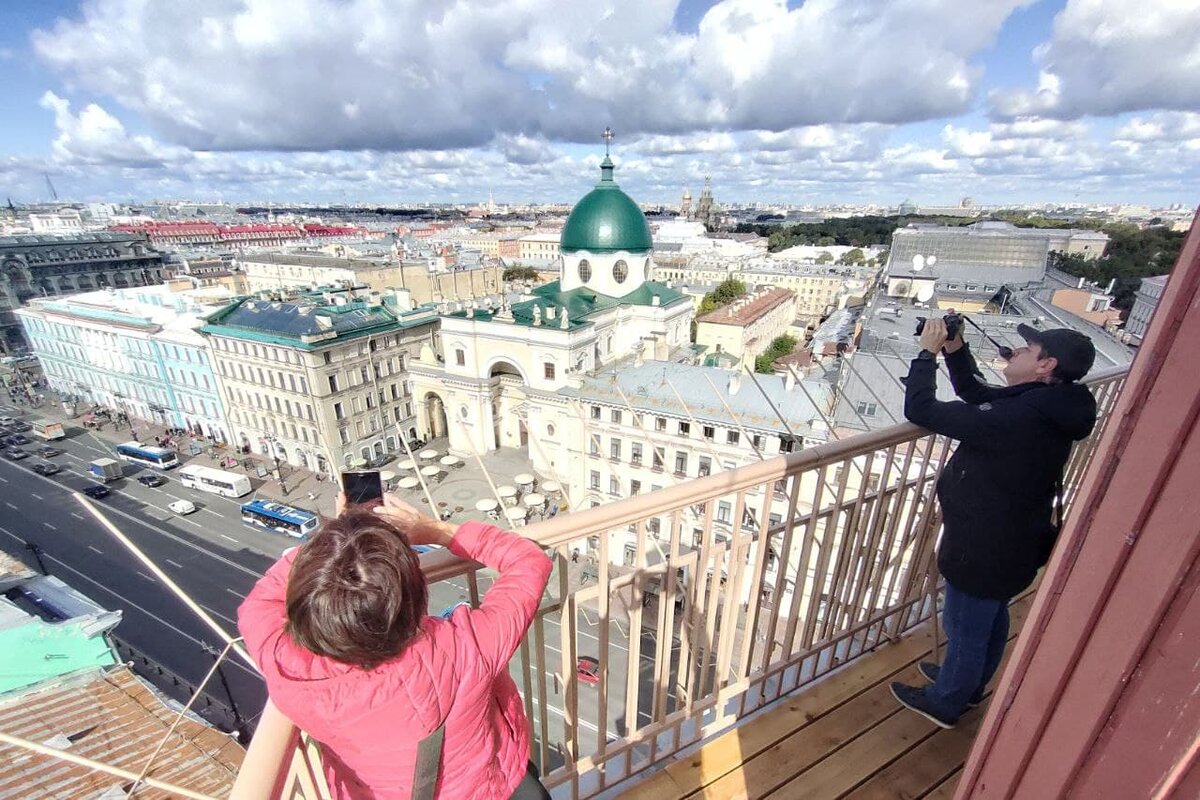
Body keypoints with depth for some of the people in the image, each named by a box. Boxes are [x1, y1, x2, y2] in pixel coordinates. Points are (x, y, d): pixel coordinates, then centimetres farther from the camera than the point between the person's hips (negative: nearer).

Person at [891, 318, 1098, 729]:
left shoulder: (1017, 418, -33)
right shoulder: (1047, 407, -3)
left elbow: (921, 410, -33)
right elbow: (975, 392, 12)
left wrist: (928, 352, -21)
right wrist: (955, 350, -2)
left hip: (986, 549, -9)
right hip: (1011, 541, 9)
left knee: (965, 627, 13)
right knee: (990, 619, 28)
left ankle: (944, 703, 37)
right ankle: (969, 683, 52)